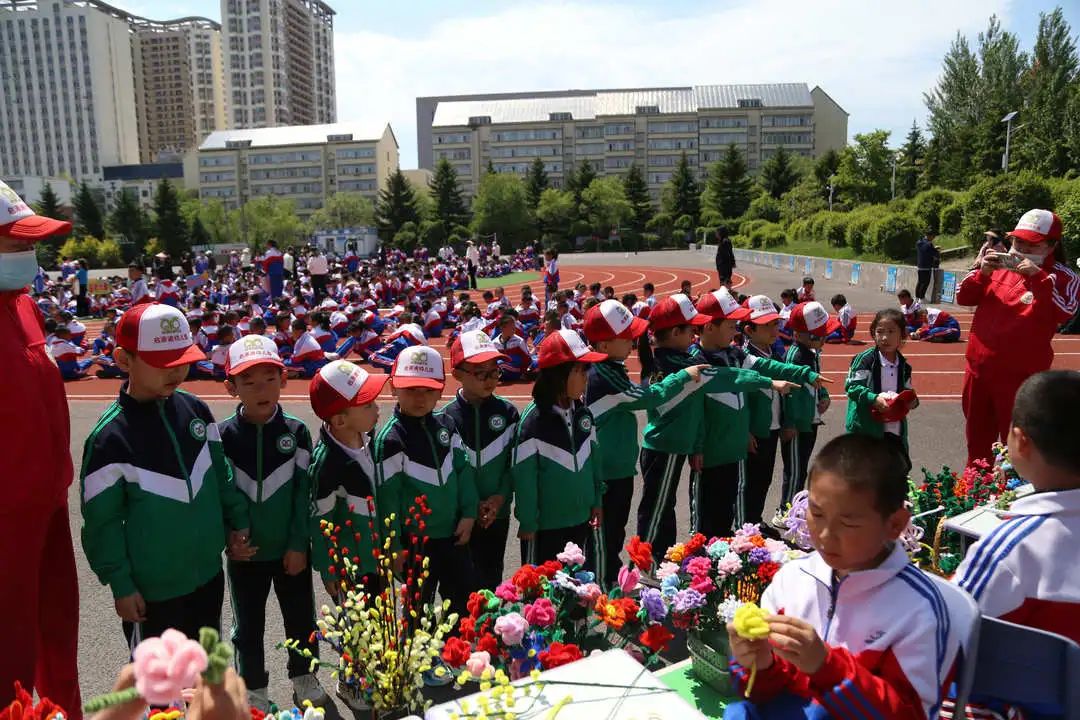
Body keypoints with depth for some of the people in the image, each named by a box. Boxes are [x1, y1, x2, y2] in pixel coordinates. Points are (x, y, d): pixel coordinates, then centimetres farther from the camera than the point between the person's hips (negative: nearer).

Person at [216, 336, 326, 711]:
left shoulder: (296, 431, -9)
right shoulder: (223, 436, -9)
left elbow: (303, 492, -7)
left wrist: (299, 544, -8)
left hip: (290, 550, 0)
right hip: (245, 553, 0)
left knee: (301, 618, 15)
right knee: (248, 625, 15)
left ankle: (303, 676, 39)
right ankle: (254, 688, 35)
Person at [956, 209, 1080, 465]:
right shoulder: (1001, 266, 8)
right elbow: (964, 298, 7)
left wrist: (1037, 277, -23)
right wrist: (983, 273, -9)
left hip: (1020, 377, -5)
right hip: (978, 369, 5)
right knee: (977, 440, 18)